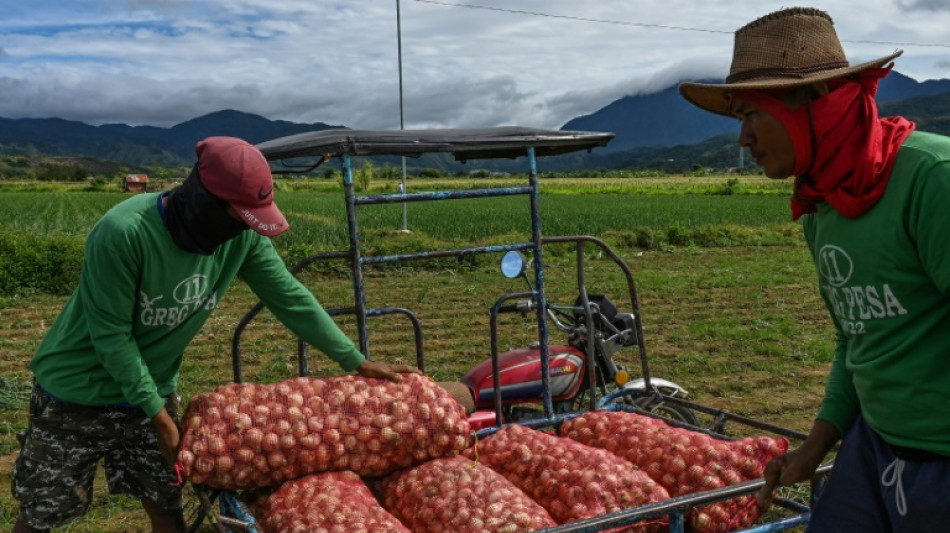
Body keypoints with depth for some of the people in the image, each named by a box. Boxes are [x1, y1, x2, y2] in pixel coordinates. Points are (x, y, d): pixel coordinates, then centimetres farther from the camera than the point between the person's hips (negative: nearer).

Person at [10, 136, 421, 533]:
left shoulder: (242, 234, -15)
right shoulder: (122, 233, -31)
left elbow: (290, 298, -7)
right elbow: (111, 333, -23)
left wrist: (357, 363, -6)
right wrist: (158, 416, -18)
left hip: (152, 388, 4)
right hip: (76, 393, -4)